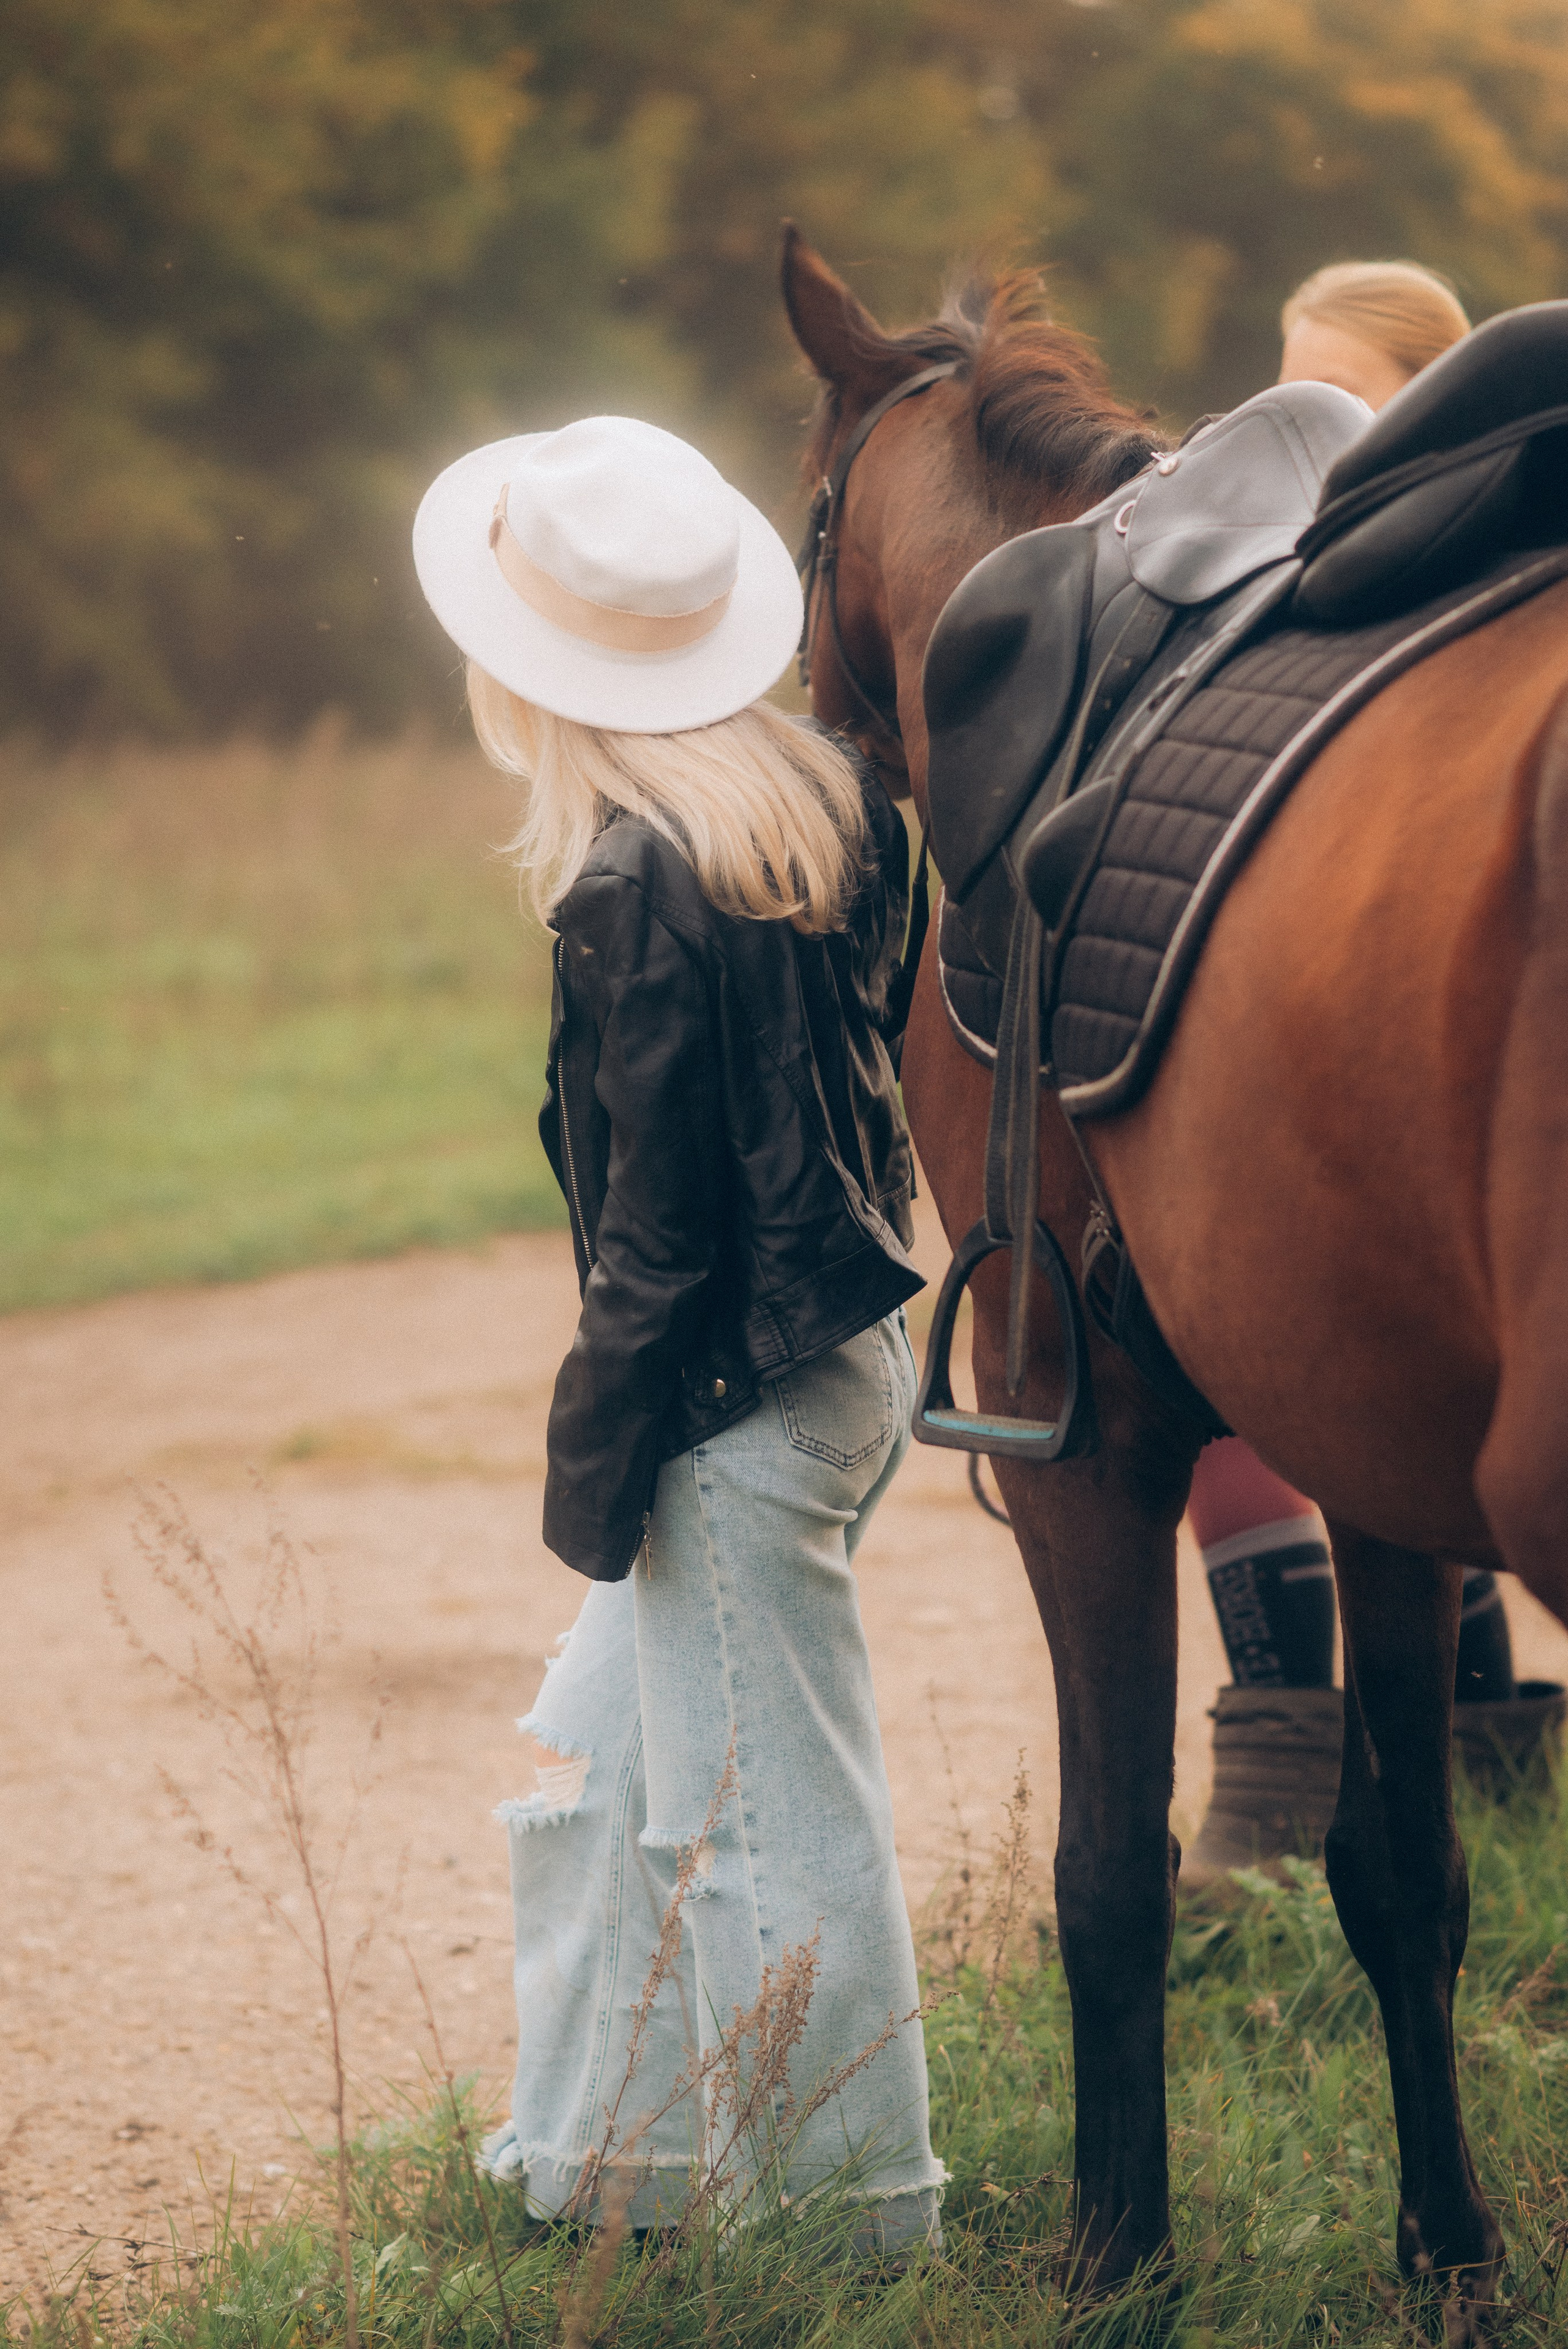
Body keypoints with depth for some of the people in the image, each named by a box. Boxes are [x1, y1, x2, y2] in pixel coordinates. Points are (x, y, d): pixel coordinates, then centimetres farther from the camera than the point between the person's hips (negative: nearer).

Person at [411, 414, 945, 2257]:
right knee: (602, 1757, 21)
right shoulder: (820, 799, 3)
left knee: (764, 1824, 2)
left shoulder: (634, 888, -22)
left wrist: (595, 1462, -10)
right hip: (845, 1338, 9)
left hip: (740, 1400, -9)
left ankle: (866, 2223, 12)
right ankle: (597, 2158, 30)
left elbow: (659, 1227, -19)